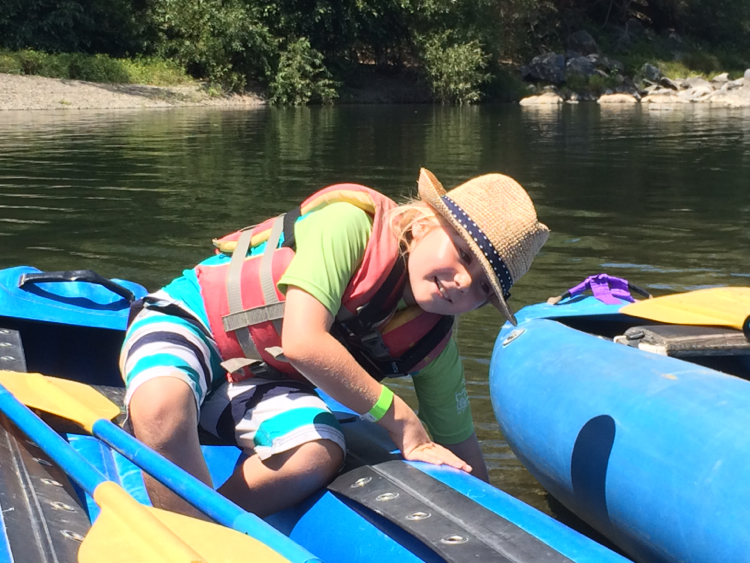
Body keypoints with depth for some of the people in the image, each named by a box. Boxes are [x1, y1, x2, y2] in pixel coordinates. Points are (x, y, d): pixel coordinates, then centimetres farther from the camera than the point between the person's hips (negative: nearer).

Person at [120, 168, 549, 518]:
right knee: (165, 407, -40)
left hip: (261, 381, 5)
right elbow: (303, 343, -32)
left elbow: (462, 450, 4)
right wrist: (402, 421, -24)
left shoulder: (433, 342, -7)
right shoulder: (349, 222, -24)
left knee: (319, 456, -30)